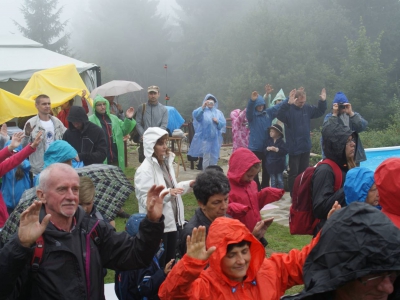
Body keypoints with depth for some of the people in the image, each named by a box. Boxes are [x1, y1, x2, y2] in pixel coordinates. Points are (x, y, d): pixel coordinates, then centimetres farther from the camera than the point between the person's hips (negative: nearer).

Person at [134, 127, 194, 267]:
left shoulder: (166, 162, 8)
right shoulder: (145, 170, -19)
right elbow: (145, 201, -24)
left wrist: (188, 184, 7)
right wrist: (167, 193, -35)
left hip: (172, 221, 8)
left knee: (170, 263, 19)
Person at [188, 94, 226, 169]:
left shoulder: (218, 112, 11)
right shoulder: (203, 111, 0)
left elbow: (223, 123, 7)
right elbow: (195, 115, -22)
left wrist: (218, 122, -12)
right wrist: (203, 107, -32)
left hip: (215, 138, 3)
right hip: (205, 137, -3)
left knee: (214, 156, 9)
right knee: (206, 156, -3)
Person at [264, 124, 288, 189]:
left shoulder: (281, 142, -6)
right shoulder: (268, 141, 5)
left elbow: (285, 151, -16)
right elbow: (264, 151, 3)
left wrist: (277, 149, -23)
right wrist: (267, 149, -16)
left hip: (279, 164, -3)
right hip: (270, 163, 3)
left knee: (280, 180, 4)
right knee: (273, 180, 10)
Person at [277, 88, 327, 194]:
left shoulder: (307, 108, 4)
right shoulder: (289, 108, -16)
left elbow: (319, 111, 21)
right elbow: (280, 116, -36)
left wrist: (323, 101, 3)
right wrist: (288, 103, -48)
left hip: (306, 147, 6)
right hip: (294, 148, -6)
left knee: (304, 172, 16)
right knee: (294, 173, 1)